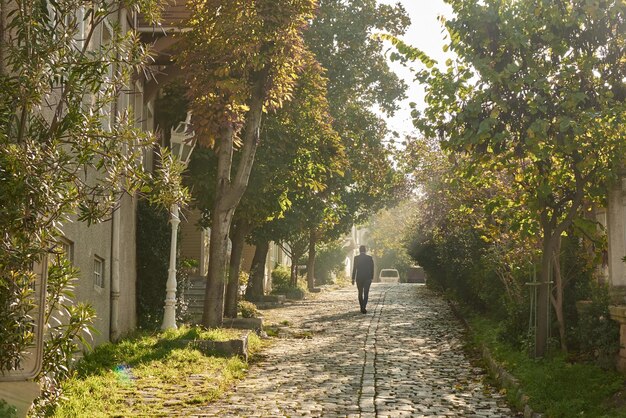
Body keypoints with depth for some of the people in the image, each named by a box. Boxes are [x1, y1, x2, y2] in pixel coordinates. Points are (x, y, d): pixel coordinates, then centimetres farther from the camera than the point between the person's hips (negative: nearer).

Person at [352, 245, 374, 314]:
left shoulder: (356, 258, -3)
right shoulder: (370, 258, -2)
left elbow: (354, 269, -3)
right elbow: (372, 269, 0)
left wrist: (353, 279, 2)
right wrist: (372, 278, 9)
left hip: (359, 278, 0)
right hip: (367, 278, 0)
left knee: (360, 293, 14)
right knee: (366, 293, 0)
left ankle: (362, 308, 15)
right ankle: (364, 307, -15)